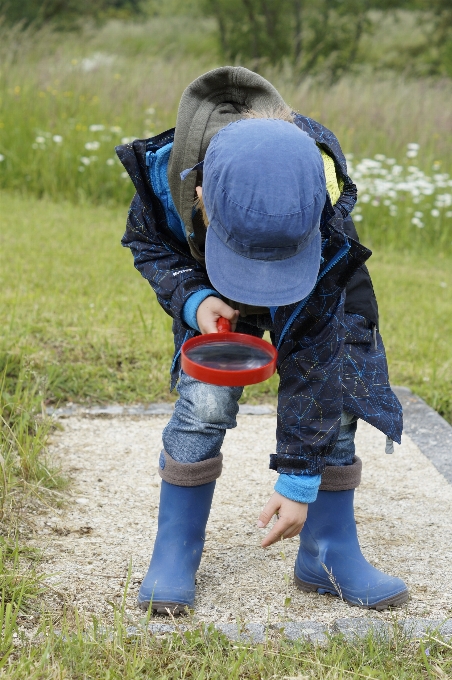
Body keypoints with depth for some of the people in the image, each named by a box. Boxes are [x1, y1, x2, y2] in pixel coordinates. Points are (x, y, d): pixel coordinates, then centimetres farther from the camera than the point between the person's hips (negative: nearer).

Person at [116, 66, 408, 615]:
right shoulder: (166, 170, -39)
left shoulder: (325, 221, -41)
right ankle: (175, 554, 0)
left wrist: (300, 481, -29)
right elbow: (147, 243, -13)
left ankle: (330, 555, 7)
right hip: (211, 285, 1)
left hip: (315, 290, 0)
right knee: (205, 400, -15)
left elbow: (313, 355, -32)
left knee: (329, 389, -9)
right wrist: (192, 298, -35)